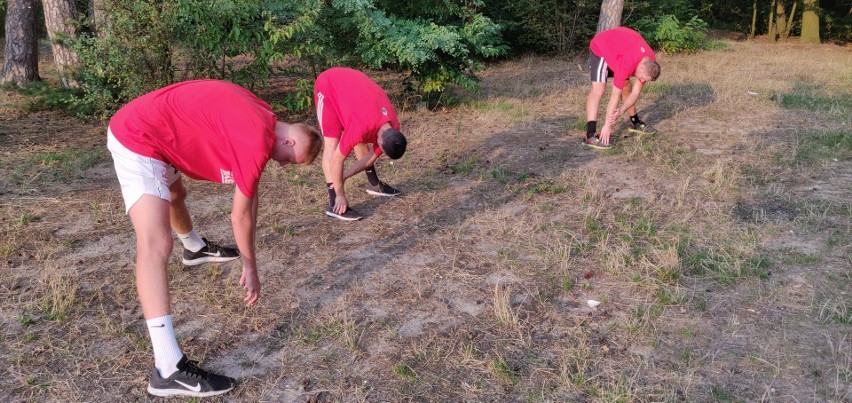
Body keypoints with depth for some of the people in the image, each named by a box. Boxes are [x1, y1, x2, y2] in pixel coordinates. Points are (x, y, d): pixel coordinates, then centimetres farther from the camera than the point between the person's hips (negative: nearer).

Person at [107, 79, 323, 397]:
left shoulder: (262, 121, 5)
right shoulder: (259, 142, -24)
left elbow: (249, 197, 12)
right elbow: (240, 215, -15)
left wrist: (248, 261, 16)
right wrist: (250, 267, -1)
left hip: (148, 125, 11)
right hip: (138, 138, -11)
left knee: (175, 194, 39)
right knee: (156, 246, -22)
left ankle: (195, 247, 74)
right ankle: (168, 368, -28)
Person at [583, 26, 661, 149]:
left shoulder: (650, 64, -17)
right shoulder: (627, 64, -39)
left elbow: (636, 92, -11)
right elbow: (615, 95, -35)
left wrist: (621, 110, -29)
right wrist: (607, 125, -32)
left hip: (617, 49, 8)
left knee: (627, 87, 13)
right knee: (598, 89, -25)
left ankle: (635, 122, 35)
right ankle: (590, 135, -33)